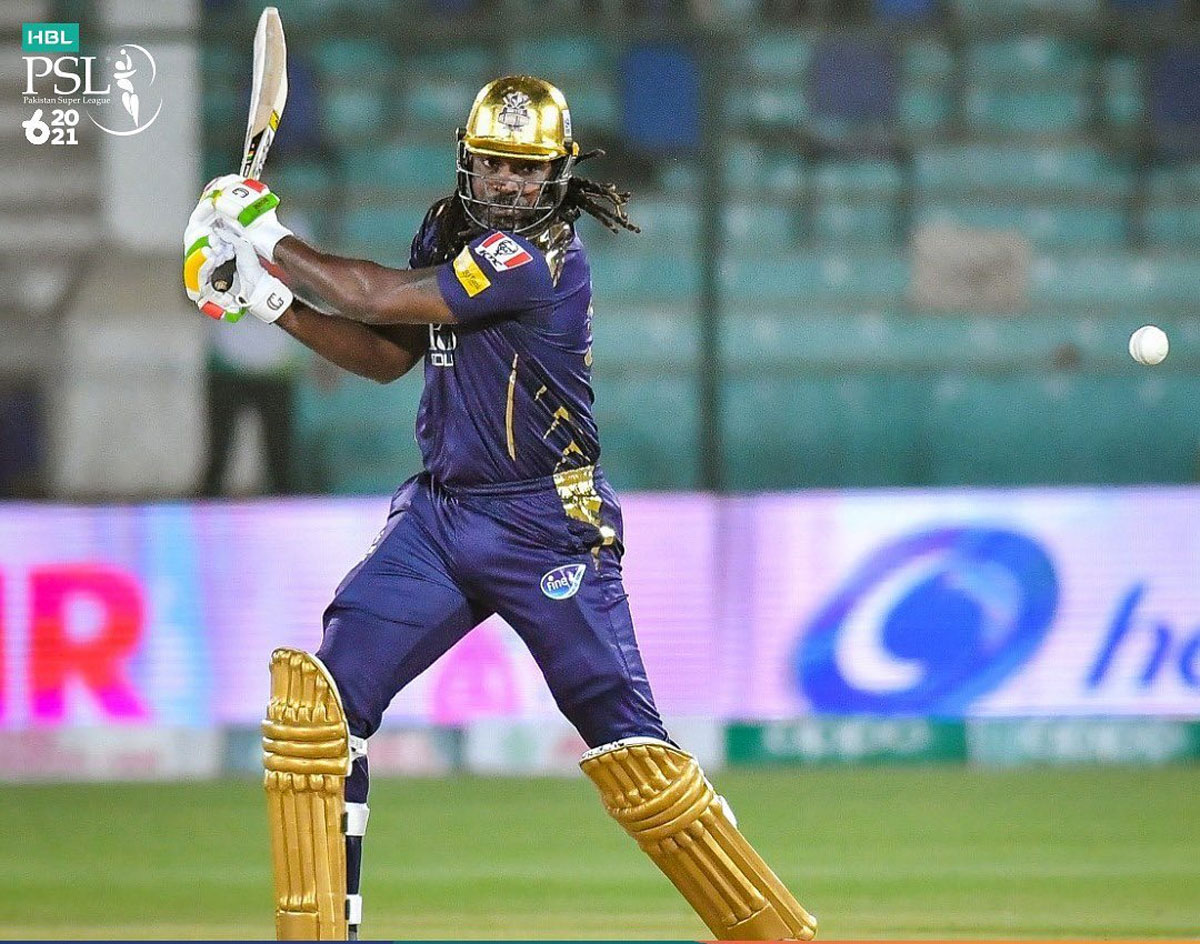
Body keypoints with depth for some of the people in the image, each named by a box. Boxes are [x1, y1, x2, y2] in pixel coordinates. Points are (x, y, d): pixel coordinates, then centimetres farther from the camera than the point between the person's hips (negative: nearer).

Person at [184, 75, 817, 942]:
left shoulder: (545, 254, -18)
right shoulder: (450, 228, 8)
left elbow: (388, 299, -20)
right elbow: (388, 356, 16)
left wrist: (271, 241, -9)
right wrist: (276, 302, 3)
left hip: (546, 530, -7)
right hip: (439, 515, 7)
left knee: (627, 746, -10)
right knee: (319, 693, -7)